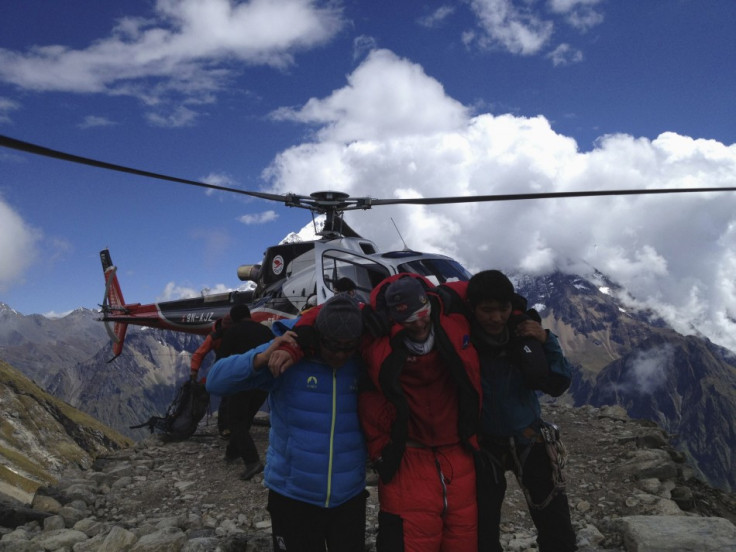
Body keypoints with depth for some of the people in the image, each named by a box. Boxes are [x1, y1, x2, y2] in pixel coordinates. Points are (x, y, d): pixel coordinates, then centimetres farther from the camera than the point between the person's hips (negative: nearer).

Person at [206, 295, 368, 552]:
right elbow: (216, 381, -17)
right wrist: (263, 357, -31)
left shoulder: (361, 365, -6)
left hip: (349, 496, 2)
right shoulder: (287, 352, -14)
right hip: (292, 495, -2)